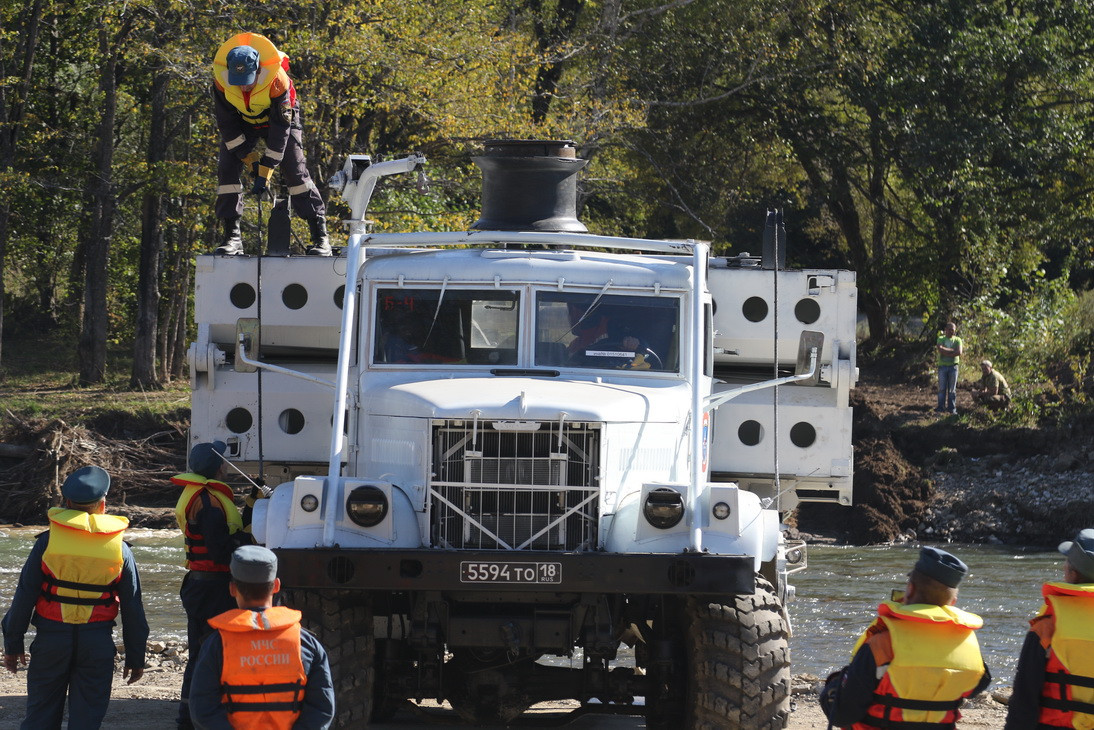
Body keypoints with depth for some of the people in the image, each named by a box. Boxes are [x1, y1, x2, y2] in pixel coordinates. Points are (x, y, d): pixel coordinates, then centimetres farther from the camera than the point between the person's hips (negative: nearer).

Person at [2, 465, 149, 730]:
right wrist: (135, 657, 11)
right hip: (98, 643, 1)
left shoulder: (47, 542, -4)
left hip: (51, 638, 0)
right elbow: (133, 609, 4)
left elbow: (24, 597, -2)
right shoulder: (120, 549, 1)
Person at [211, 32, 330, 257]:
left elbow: (280, 129, -32)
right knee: (227, 169, -13)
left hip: (279, 118, -3)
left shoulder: (277, 81, -38)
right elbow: (227, 125, -17)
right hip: (241, 123, 3)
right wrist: (250, 158, -19)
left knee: (295, 171, -12)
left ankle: (320, 236, -9)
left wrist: (265, 171, -31)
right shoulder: (221, 82, -29)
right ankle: (232, 236, -7)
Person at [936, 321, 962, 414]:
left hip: (953, 366, 0)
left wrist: (946, 351, -11)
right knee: (942, 388, -1)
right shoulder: (941, 339, 6)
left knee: (952, 389, 3)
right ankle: (941, 407, 3)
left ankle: (952, 408, 7)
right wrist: (952, 350, -10)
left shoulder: (957, 340, 7)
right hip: (942, 366, 0)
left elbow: (959, 352, -9)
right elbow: (940, 349, -12)